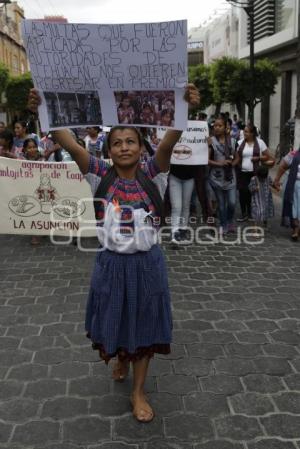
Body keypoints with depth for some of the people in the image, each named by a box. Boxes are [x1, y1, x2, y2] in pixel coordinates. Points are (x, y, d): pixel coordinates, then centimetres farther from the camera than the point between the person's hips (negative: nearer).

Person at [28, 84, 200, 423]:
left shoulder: (150, 174, -7)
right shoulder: (101, 175, -6)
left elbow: (168, 142, -24)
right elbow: (68, 143, -17)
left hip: (147, 263, 0)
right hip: (112, 263, 1)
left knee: (144, 323, 11)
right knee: (115, 319, 20)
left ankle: (138, 392, 28)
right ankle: (121, 359, 53)